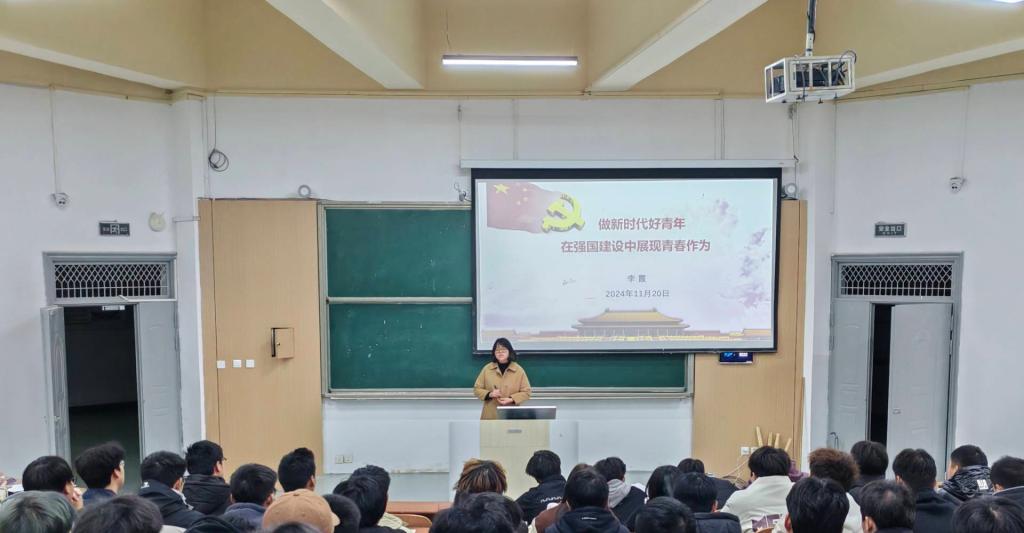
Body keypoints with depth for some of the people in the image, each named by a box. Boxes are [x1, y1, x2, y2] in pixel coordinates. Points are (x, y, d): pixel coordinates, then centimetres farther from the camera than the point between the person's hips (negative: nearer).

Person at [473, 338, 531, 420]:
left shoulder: (519, 370, 1)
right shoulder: (487, 369, 4)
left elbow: (526, 392, 2)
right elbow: (477, 389, 8)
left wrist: (511, 399, -13)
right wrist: (490, 394, -10)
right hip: (490, 416, 1)